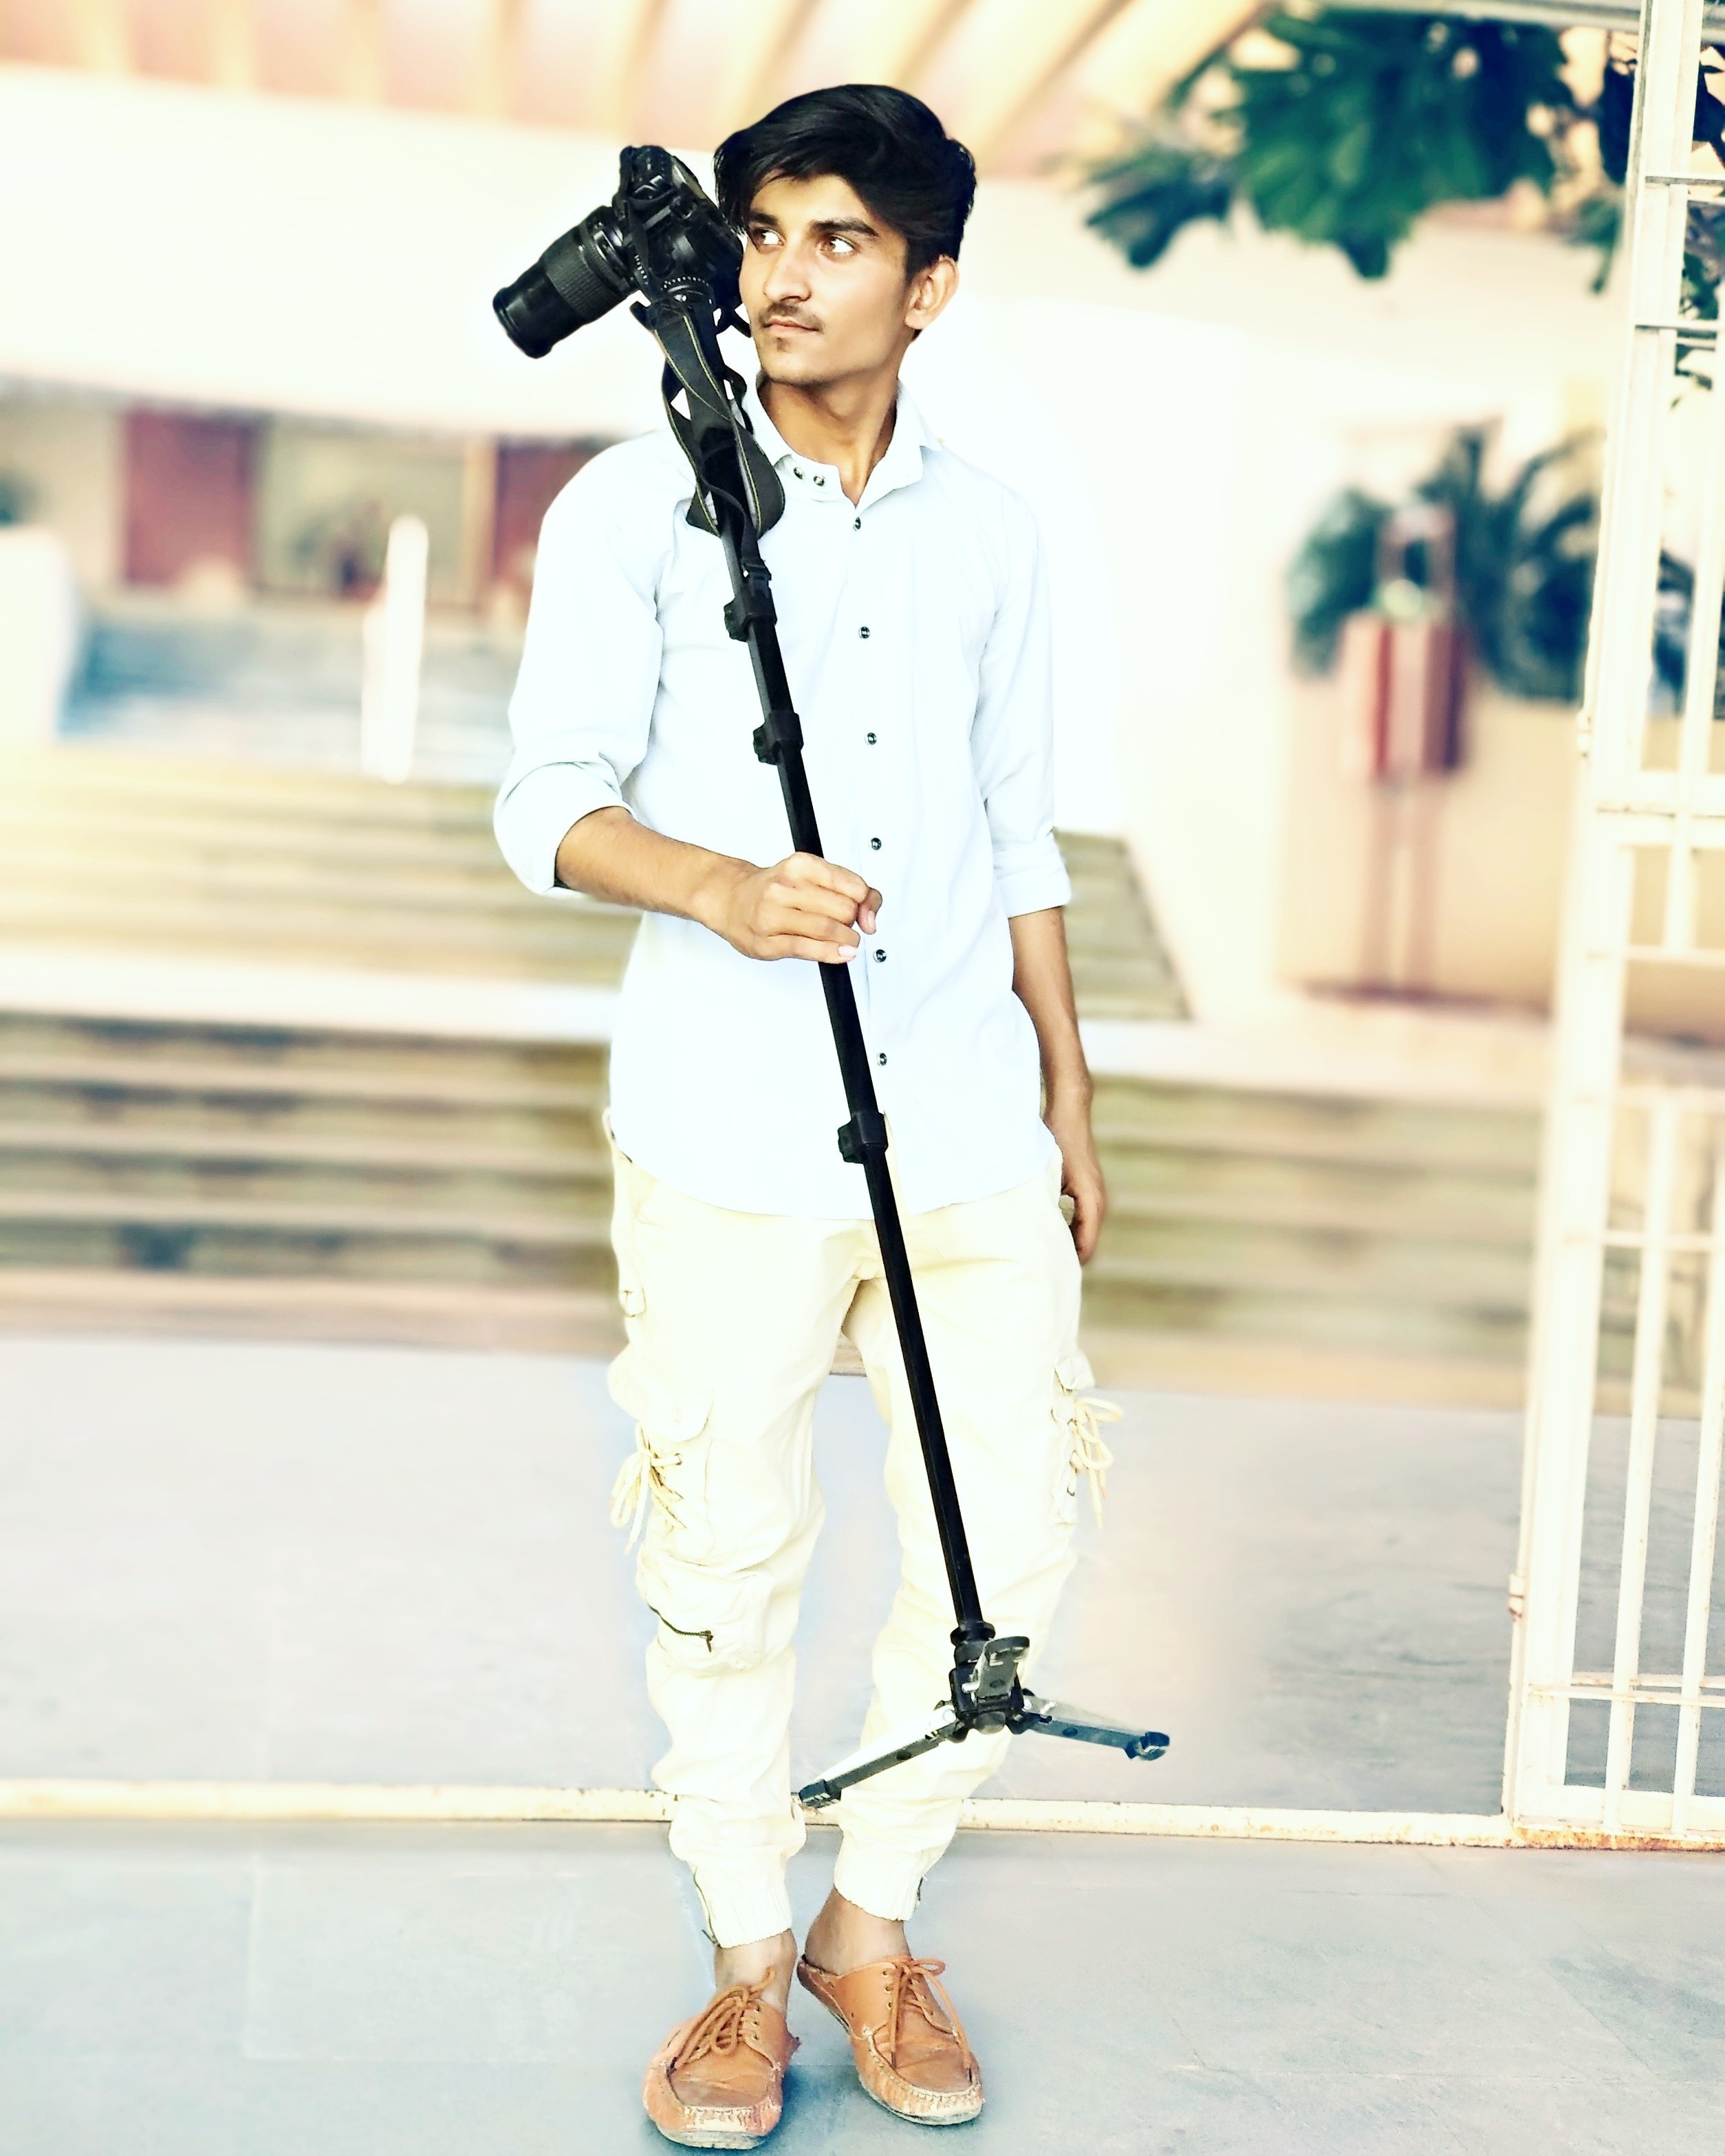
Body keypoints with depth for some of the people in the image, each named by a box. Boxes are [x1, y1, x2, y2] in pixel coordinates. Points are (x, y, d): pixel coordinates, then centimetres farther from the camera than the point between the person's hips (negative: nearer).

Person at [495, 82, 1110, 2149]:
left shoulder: (988, 533, 11)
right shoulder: (636, 507, 1)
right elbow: (549, 803, -3)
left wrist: (1067, 1085, 18)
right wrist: (720, 888, -22)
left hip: (970, 1133, 3)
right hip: (731, 1143, -3)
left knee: (1011, 1537, 3)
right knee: (727, 1555, 4)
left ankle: (873, 1921, 26)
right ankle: (747, 1962, 25)